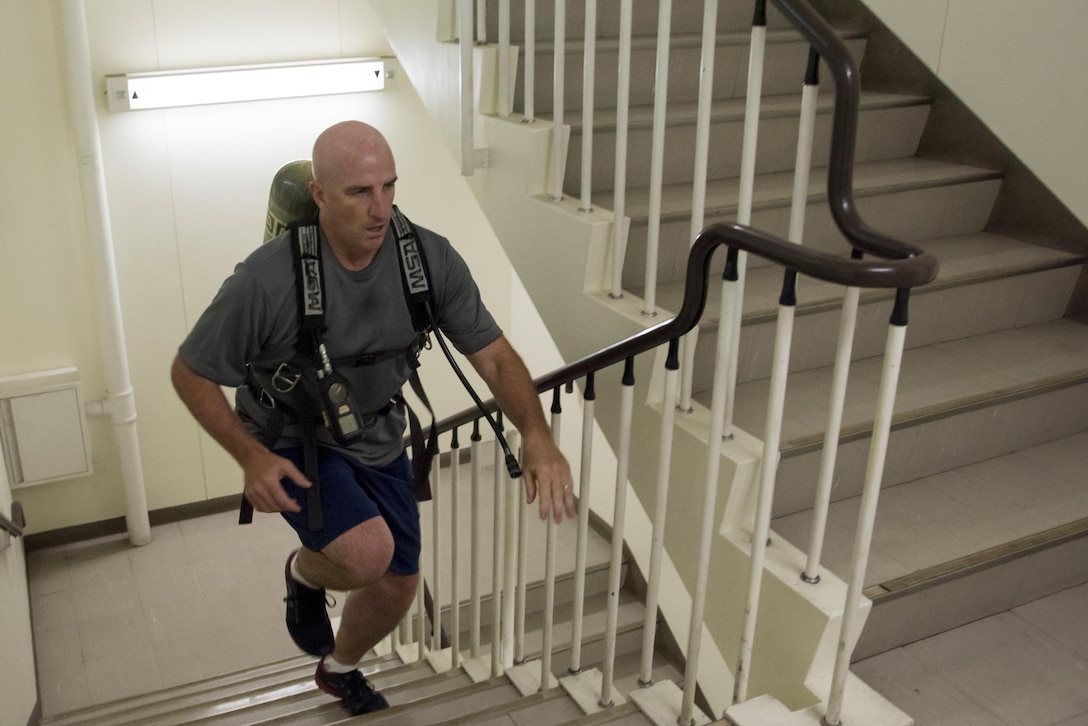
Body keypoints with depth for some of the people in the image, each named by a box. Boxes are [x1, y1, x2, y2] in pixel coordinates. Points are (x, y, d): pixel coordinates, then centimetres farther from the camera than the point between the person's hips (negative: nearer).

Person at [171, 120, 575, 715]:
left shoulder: (431, 258, -20)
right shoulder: (267, 280, -31)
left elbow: (493, 355, -16)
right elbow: (190, 373, -16)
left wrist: (537, 435, -34)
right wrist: (251, 457, -26)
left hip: (378, 439, 5)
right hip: (291, 442, -4)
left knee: (397, 586, 14)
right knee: (368, 552, -29)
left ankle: (340, 669, 49)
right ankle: (305, 575, 11)